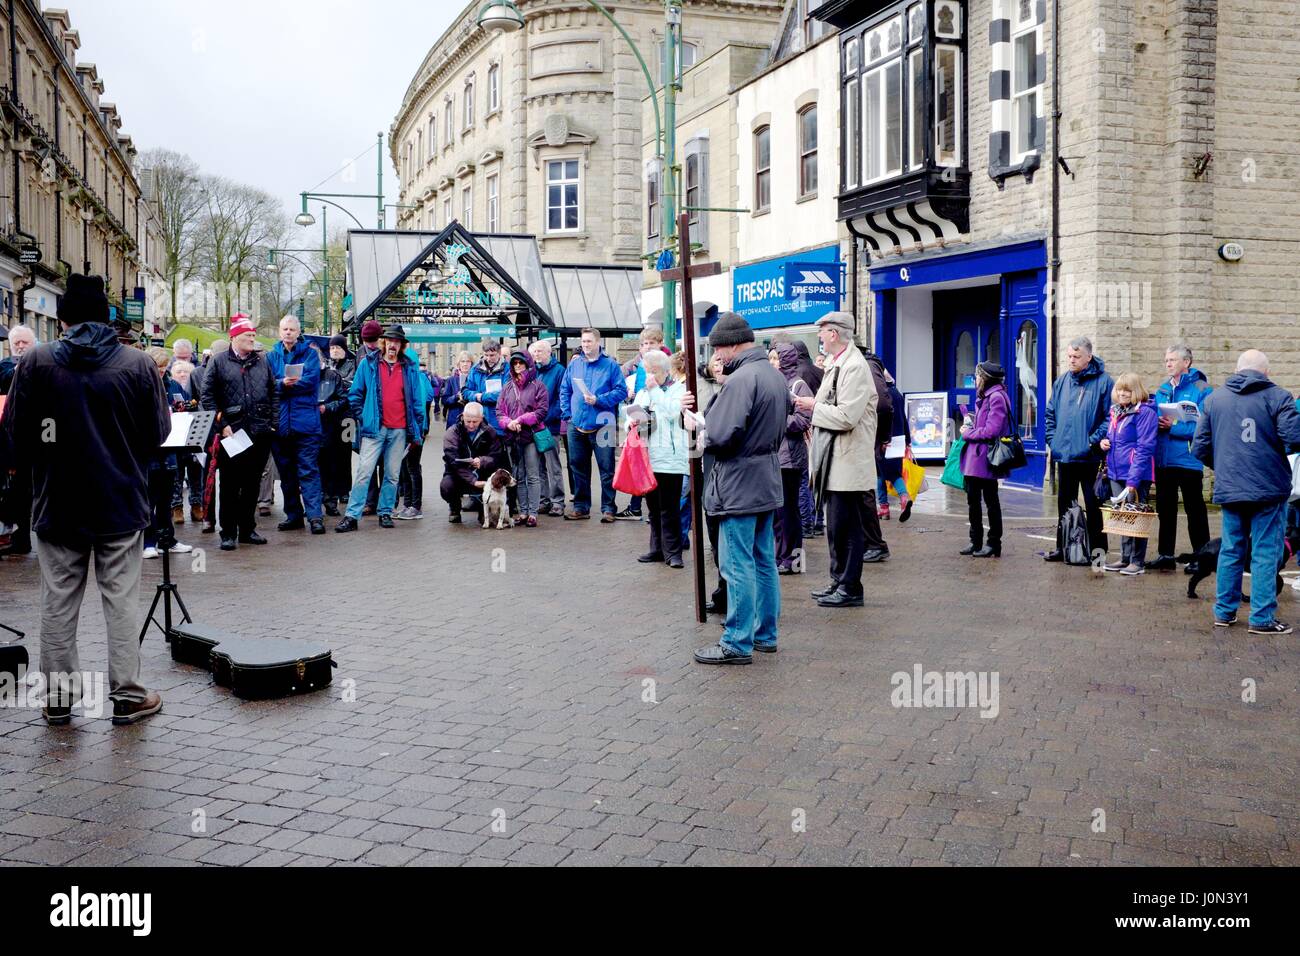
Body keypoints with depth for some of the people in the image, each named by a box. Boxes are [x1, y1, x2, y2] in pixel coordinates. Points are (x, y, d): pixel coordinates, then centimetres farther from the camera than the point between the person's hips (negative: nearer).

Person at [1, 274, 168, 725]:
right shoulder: (138, 364, -6)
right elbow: (158, 432, -2)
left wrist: (43, 468, 15)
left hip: (57, 503, 1)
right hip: (122, 502, 0)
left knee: (58, 602, 11)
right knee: (121, 600, 6)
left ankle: (57, 698, 18)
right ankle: (127, 696, 9)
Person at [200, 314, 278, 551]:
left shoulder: (262, 361, 12)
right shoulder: (220, 362, 0)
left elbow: (274, 392, 15)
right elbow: (208, 397, -3)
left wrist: (273, 422, 5)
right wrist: (222, 425, -10)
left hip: (260, 433, 4)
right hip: (232, 434, -4)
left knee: (252, 484, 11)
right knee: (230, 486, 1)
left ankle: (247, 529, 21)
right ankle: (228, 532, 8)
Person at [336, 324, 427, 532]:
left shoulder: (410, 367, 9)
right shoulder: (368, 364, 4)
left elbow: (417, 398, 11)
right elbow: (355, 394, 9)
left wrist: (420, 426, 9)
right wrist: (360, 417, 0)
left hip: (399, 430, 2)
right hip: (374, 428, -2)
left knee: (392, 475, 7)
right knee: (364, 471, -7)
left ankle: (385, 512, 18)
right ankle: (352, 516, -7)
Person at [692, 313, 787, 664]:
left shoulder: (741, 379, -19)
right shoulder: (776, 375, 11)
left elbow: (721, 435, -24)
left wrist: (704, 440, -4)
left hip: (740, 484, -9)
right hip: (769, 482, 10)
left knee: (738, 566, -3)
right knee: (764, 562, 15)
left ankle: (737, 644, 2)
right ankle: (765, 634, 23)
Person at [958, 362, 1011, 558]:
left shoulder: (997, 397, -14)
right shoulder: (984, 397, 16)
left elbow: (991, 431, -21)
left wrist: (968, 433, -10)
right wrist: (971, 426, 2)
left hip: (985, 460, -9)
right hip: (973, 459, 9)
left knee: (991, 501, 1)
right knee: (973, 500, 13)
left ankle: (994, 544, 10)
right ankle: (976, 542, 22)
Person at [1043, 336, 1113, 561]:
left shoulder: (1104, 382, -7)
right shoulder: (1061, 382, 10)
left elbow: (1110, 417, -10)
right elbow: (1049, 413, 17)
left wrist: (1094, 441, -15)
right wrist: (1053, 439, 6)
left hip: (1090, 456, -6)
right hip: (1064, 455, 6)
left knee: (1094, 505, 1)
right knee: (1065, 504, 13)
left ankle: (1097, 549, 9)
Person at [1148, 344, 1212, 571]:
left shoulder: (1200, 389, -9)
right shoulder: (1162, 389, 12)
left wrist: (1174, 427, -21)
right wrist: (1157, 423, -7)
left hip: (1187, 458, -6)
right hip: (1163, 458, 6)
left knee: (1195, 509, 4)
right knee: (1165, 508, 13)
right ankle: (1165, 554, 22)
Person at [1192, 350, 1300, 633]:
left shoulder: (1215, 398, 7)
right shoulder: (1277, 396, -6)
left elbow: (1200, 447, 7)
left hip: (1229, 489, 4)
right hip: (1269, 488, -4)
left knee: (1231, 550, 14)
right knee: (1266, 552, 2)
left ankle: (1224, 612, 19)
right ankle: (1262, 618, 3)